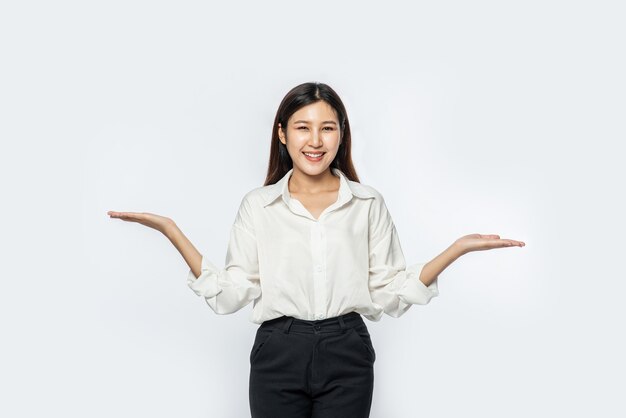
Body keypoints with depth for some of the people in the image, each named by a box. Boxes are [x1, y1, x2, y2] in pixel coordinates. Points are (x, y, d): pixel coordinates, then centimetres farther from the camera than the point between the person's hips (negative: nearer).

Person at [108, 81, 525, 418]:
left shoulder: (369, 204, 4)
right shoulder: (257, 205, 3)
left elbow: (389, 293, 3)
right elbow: (230, 293, -2)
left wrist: (457, 248, -6)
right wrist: (171, 230, -7)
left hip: (347, 357, 0)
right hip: (278, 354, 0)